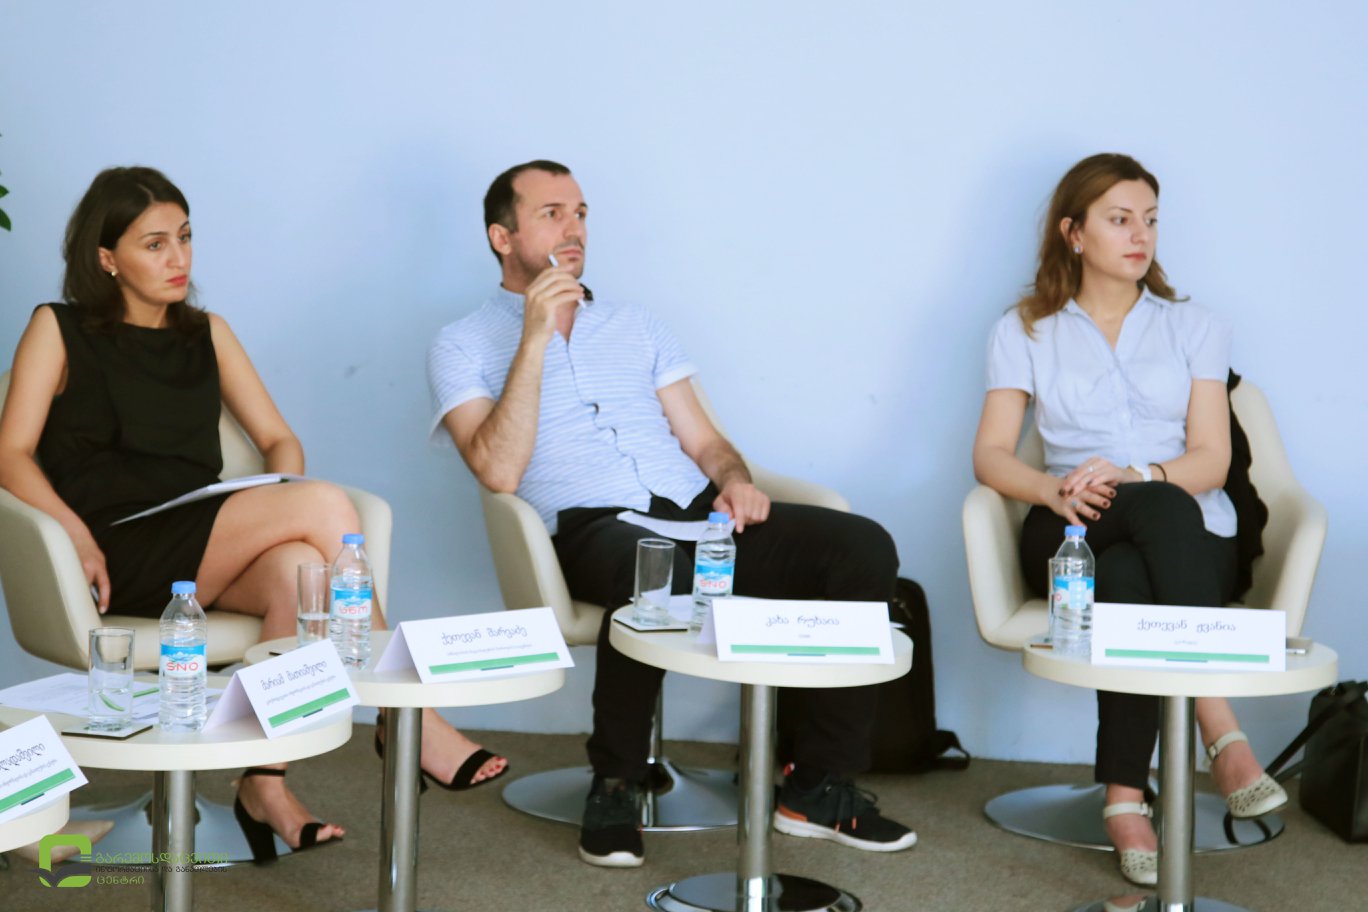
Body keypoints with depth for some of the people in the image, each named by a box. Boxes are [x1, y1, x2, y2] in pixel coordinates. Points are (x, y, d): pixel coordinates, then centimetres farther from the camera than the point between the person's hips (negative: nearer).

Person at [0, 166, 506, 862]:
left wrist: (279, 506, -3)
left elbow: (278, 440, 20)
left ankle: (264, 784, -31)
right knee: (326, 504, -26)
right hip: (121, 555, -4)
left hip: (206, 555, 5)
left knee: (297, 569, -34)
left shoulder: (207, 334, 24)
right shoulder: (59, 331, 11)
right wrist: (77, 537, -18)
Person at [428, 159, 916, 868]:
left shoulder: (636, 327, 29)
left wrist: (733, 479, 0)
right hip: (594, 529, -5)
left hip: (697, 514, 6)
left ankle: (819, 788, -12)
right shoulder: (464, 348, 12)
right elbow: (499, 471, -5)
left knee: (864, 546, -19)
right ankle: (614, 789, -18)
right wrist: (535, 339, -7)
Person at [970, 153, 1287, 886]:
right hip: (1072, 536, -1)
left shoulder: (1195, 329, 16)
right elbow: (991, 456, 2)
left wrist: (1137, 476, -18)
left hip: (1191, 543, 1)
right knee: (1164, 509, -38)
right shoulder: (1024, 331, 14)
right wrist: (1055, 490, -20)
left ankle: (1124, 800, -42)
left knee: (1127, 576, -39)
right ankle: (1220, 730, -44)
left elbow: (1211, 461, 4)